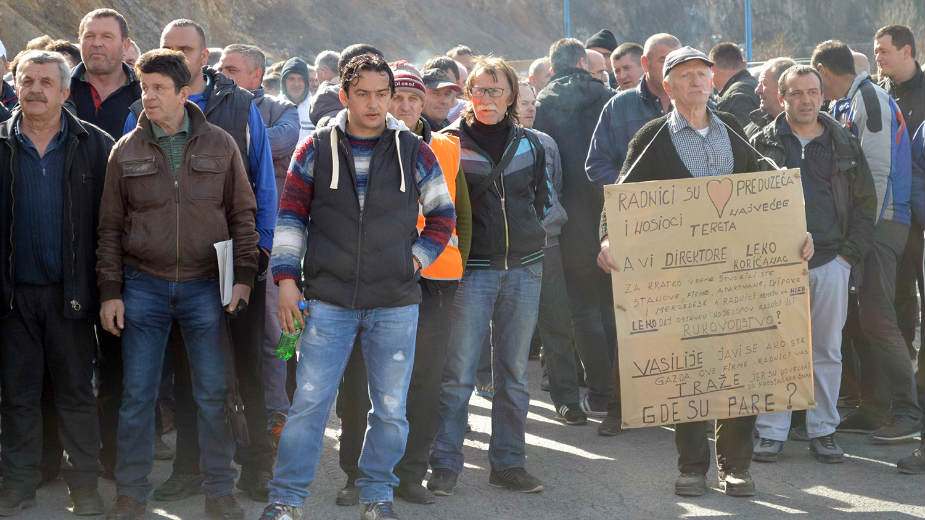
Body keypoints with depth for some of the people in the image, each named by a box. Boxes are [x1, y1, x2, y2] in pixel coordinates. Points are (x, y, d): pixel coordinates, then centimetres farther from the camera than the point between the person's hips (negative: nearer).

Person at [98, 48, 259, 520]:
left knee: (213, 393, 4)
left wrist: (244, 276, -1)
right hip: (143, 287, 0)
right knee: (137, 395, 3)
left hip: (205, 286, 0)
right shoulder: (126, 151, 4)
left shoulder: (220, 145, 3)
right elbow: (110, 227, 6)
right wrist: (110, 292, 0)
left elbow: (242, 214, 7)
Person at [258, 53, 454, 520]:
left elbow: (443, 215, 14)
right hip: (329, 301, -1)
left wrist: (416, 258, 1)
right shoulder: (317, 149, 2)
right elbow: (291, 214, 5)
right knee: (309, 402, -3)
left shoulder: (414, 152, 4)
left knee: (390, 408, 7)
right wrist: (286, 278, -1)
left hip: (395, 304, 1)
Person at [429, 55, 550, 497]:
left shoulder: (529, 145, 9)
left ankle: (508, 462, 16)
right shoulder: (450, 142, 0)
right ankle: (445, 464, 4)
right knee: (458, 373, -5)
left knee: (514, 373, 8)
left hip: (523, 268, 3)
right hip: (471, 267, -3)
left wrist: (529, 236, 7)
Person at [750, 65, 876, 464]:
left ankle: (823, 431, 15)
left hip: (830, 262, 2)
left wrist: (850, 253, 4)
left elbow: (865, 201, 13)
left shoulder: (843, 145, 10)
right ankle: (771, 433, 5)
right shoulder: (762, 144, 4)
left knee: (827, 351, 6)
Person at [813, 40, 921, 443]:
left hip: (880, 223, -9)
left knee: (876, 318, -12)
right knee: (863, 318, 9)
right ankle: (874, 409, 14)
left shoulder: (869, 99, -10)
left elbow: (878, 171, -16)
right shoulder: (846, 105, 18)